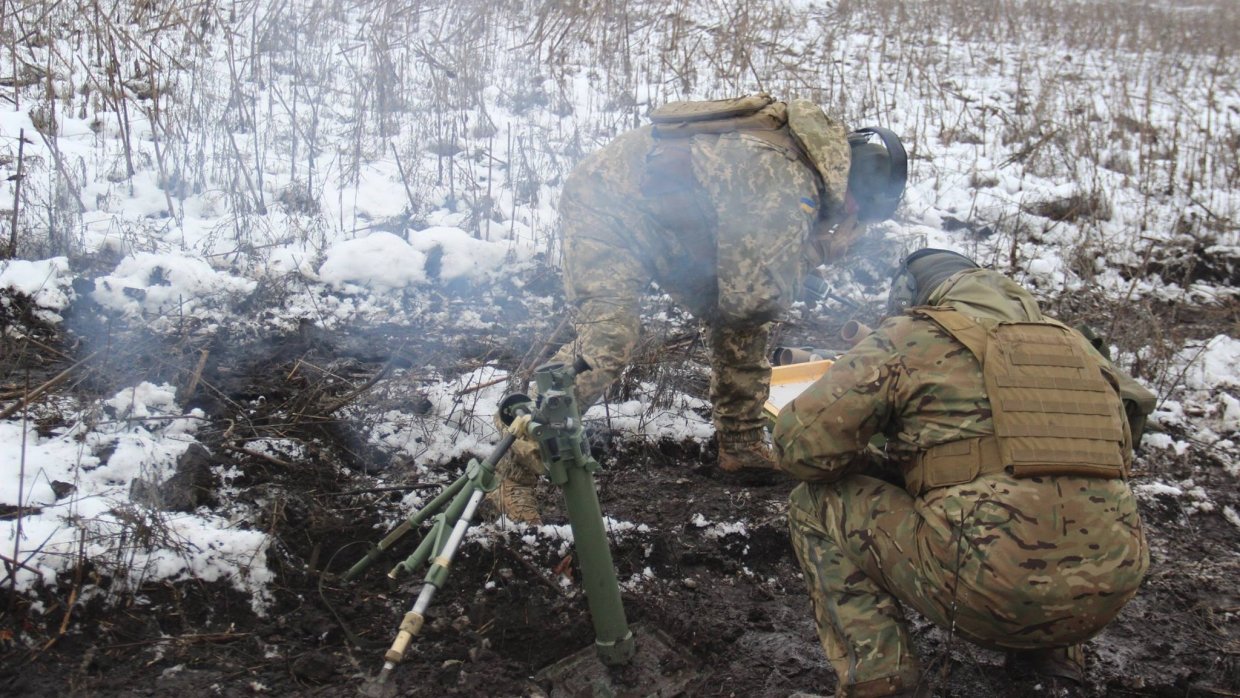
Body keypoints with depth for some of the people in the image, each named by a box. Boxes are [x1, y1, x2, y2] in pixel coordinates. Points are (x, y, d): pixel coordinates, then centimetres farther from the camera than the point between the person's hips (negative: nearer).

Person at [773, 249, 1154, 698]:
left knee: (818, 504, 12)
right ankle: (1054, 653, 25)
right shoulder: (1070, 341, 20)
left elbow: (799, 444, -1)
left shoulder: (910, 336, 5)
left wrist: (874, 464, 19)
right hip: (1109, 596, 6)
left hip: (991, 592, -6)